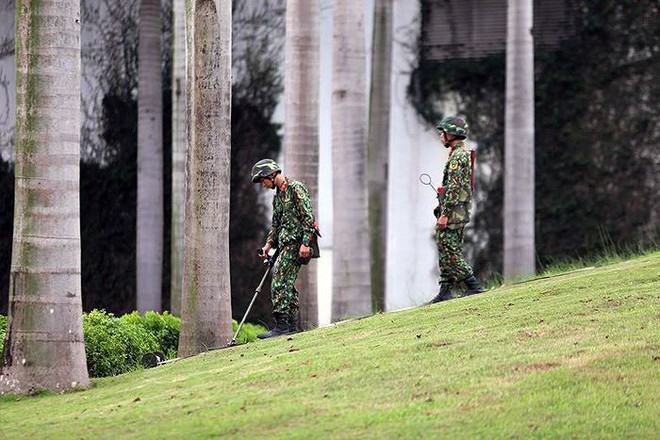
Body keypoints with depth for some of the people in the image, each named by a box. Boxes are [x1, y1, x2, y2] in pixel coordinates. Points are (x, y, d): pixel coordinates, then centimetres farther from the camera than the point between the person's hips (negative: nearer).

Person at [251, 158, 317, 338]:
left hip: (296, 243, -10)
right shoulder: (278, 195, 20)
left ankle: (282, 325, -16)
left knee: (280, 285, -14)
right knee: (284, 285, 9)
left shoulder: (296, 188, -8)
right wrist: (268, 244, 12)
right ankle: (292, 324, 12)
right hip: (284, 244, 10)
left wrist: (305, 243, -22)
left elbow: (308, 217, -15)